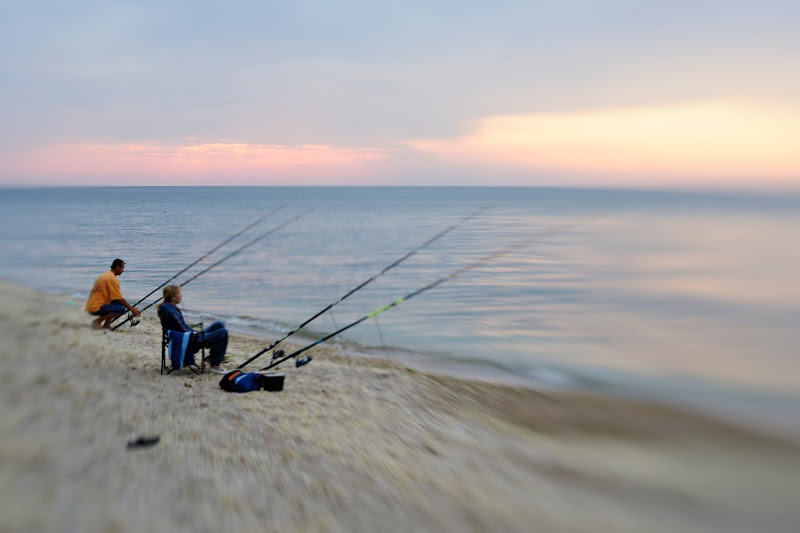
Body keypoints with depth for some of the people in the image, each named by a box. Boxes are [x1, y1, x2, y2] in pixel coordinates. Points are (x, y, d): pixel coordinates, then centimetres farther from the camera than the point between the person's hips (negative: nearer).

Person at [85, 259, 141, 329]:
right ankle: (97, 321, -12)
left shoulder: (105, 274, 16)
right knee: (122, 309, -20)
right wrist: (132, 309, -4)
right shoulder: (112, 278, -14)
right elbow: (120, 299, -13)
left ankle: (106, 324, 8)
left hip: (91, 306, 10)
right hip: (96, 308, -10)